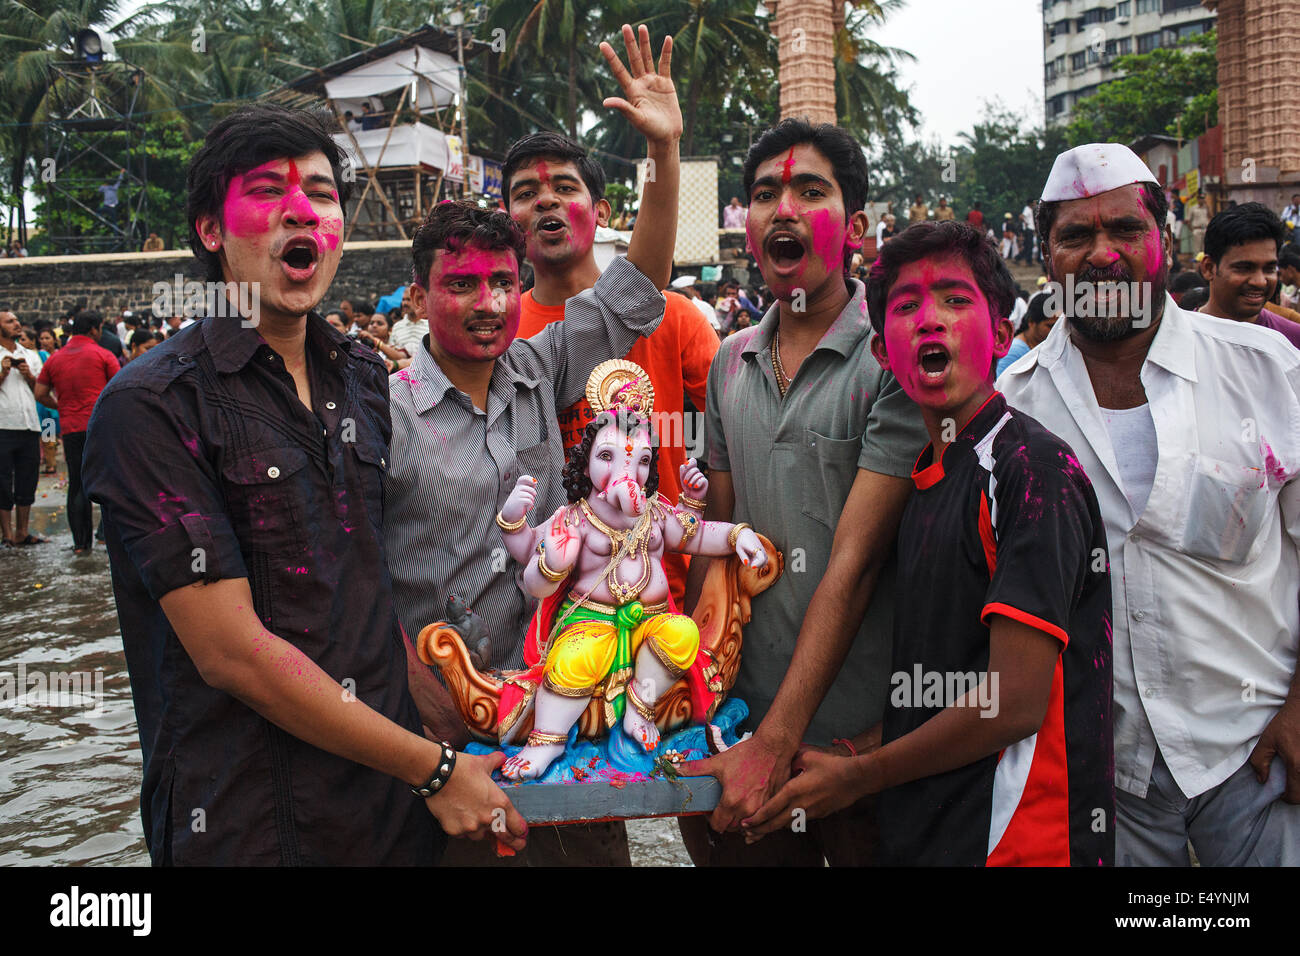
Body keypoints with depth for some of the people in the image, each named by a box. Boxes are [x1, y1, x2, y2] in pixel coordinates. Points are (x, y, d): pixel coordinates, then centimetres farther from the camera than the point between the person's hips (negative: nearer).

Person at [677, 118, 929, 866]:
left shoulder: (896, 358, -12)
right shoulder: (731, 363, 7)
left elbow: (855, 559, -17)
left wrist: (775, 744, -20)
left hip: (858, 740, -5)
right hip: (745, 719, 5)